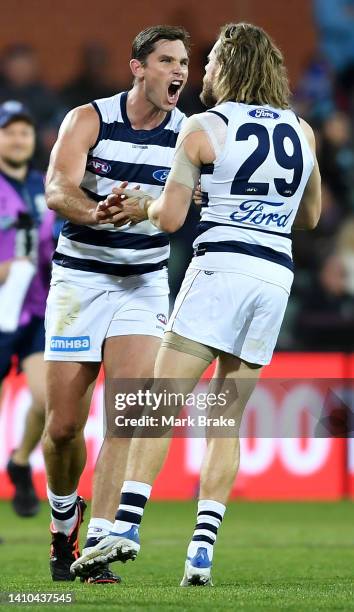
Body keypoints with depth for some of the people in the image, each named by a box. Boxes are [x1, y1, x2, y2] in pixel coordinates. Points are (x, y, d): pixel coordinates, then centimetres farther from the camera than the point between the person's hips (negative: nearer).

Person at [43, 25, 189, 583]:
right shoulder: (89, 120, -8)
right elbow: (57, 189, -22)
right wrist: (95, 213, -43)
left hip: (144, 284, 1)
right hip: (79, 278, -1)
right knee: (64, 424, 0)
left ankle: (97, 545, -16)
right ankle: (64, 514, 30)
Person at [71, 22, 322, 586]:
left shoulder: (204, 128, -2)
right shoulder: (302, 131, 13)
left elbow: (170, 218, -4)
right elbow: (310, 217, 23)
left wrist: (140, 205, 17)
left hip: (220, 267, -5)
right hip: (277, 276, 5)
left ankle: (128, 524, -17)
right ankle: (203, 548, -3)